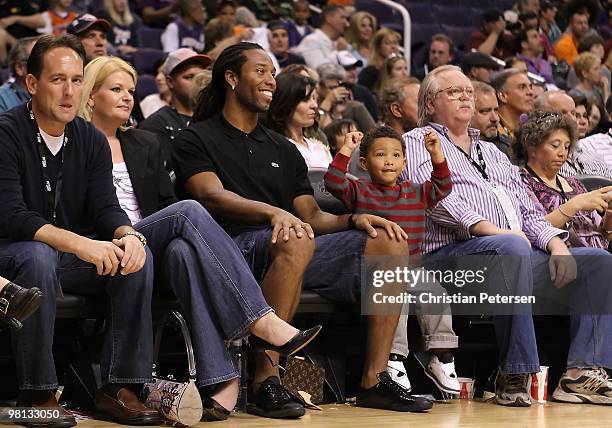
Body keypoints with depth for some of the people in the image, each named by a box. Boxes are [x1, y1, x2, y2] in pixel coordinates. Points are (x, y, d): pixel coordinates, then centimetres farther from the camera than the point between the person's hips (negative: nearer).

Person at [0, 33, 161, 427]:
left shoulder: (91, 140, 7)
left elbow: (106, 207, -2)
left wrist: (128, 235, -28)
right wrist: (79, 244, -35)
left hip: (75, 258, 5)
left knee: (138, 257, -20)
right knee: (38, 257, -38)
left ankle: (119, 387, -18)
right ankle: (37, 394, -29)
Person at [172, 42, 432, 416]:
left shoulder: (284, 150, 28)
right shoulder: (197, 139, 8)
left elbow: (313, 217, 20)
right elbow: (212, 196, -11)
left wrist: (353, 220, -3)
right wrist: (274, 212, -29)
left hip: (295, 245, 7)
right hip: (235, 246, -7)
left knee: (391, 244, -11)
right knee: (295, 243, -40)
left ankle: (374, 380, -15)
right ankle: (266, 382, -38)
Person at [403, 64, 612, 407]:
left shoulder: (493, 153, 33)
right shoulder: (418, 142, 12)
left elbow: (529, 212, 25)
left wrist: (556, 244, 3)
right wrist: (491, 229, -19)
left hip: (521, 254, 7)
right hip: (454, 253, -7)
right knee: (513, 248, -39)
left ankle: (581, 373, -20)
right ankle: (514, 376, -36)